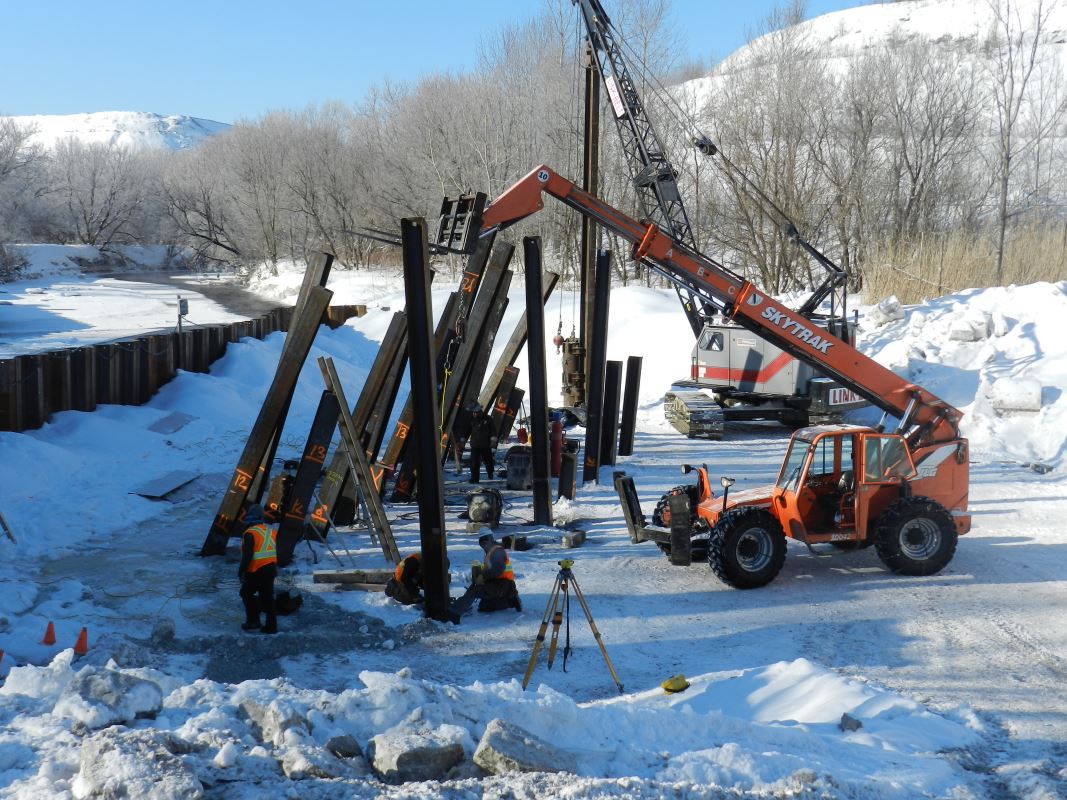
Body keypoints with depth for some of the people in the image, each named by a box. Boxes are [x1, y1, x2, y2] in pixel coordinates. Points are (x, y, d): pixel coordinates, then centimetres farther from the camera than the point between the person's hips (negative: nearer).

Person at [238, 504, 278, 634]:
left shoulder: (250, 534, -14)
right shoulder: (272, 531, 9)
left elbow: (247, 556, -18)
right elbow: (277, 553, 16)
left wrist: (241, 572, -10)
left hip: (255, 572, -7)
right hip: (270, 570, 7)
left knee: (246, 593, 13)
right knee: (268, 597, 12)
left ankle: (253, 620, 8)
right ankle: (271, 626, 13)